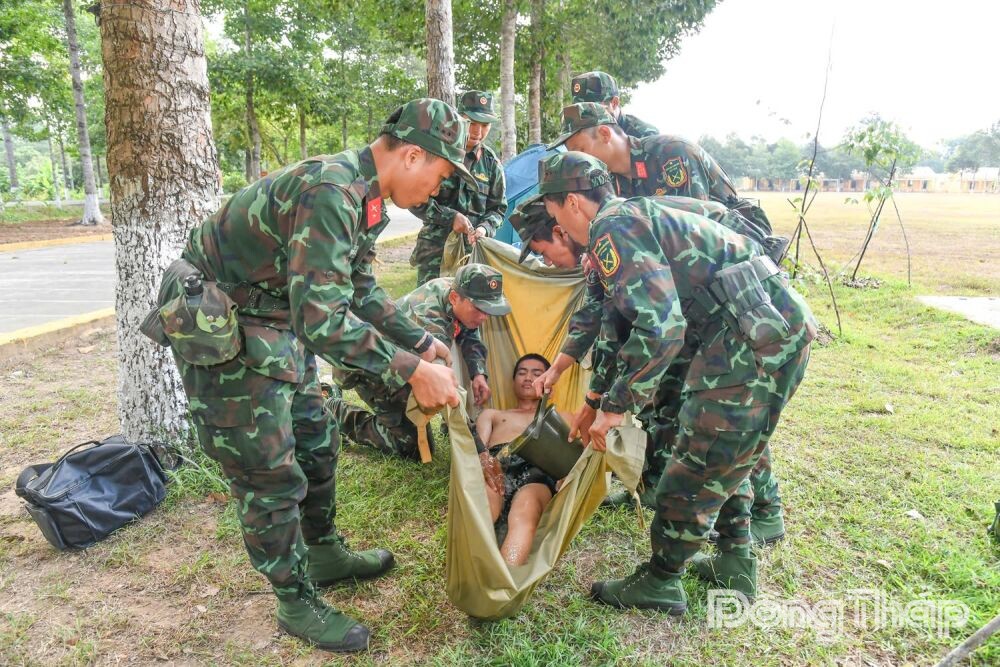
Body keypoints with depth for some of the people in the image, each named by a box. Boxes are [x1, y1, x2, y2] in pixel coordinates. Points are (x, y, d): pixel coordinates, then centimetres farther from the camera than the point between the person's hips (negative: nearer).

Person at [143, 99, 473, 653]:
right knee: (271, 477, 0)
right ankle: (298, 605, 20)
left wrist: (421, 342, 9)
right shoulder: (330, 192, -29)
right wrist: (412, 371, -32)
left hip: (275, 323, 10)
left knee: (315, 441, 18)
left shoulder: (365, 196, 3)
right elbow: (321, 318, -36)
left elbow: (359, 292, 12)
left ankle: (325, 556, 38)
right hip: (219, 332, -10)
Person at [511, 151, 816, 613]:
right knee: (724, 456, 23)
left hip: (757, 337, -11)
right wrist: (597, 400, 34)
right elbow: (622, 327, 29)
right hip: (778, 330, 11)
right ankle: (735, 565, 35)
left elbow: (659, 326, -24)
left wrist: (617, 405, -14)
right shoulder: (635, 219, 22)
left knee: (697, 466, 0)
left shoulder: (613, 226, -11)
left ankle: (660, 583, 16)